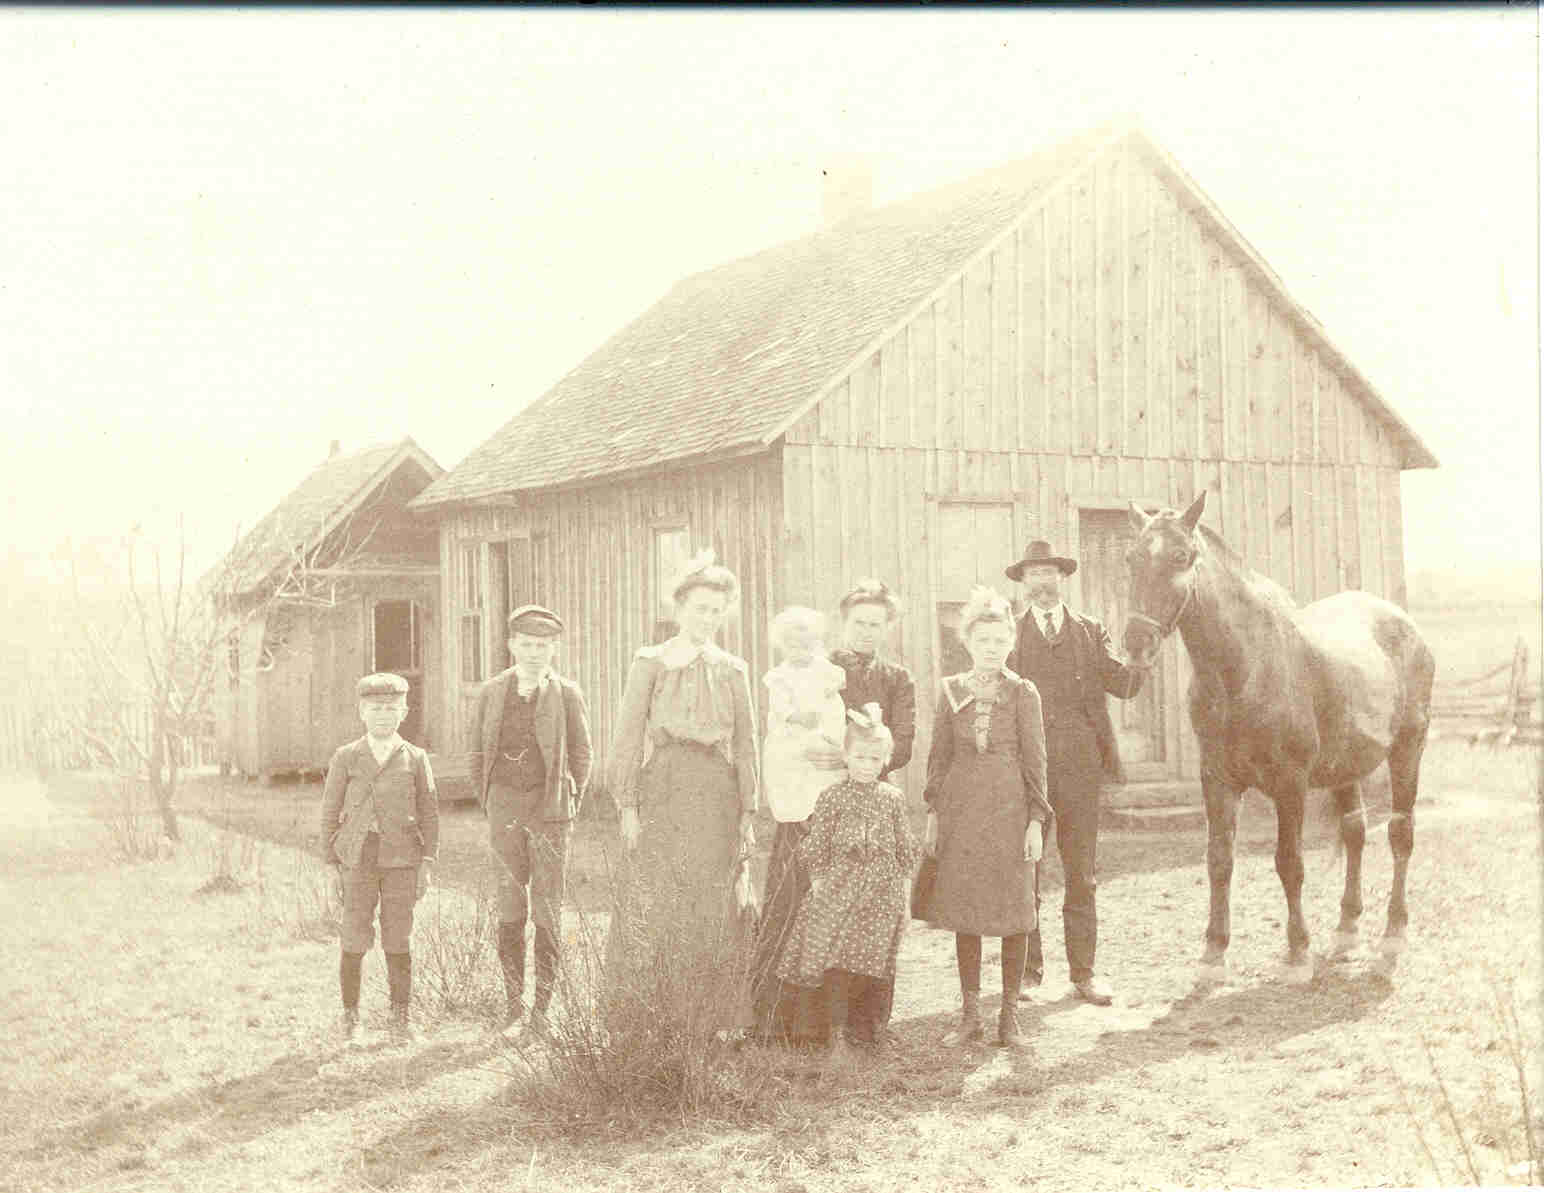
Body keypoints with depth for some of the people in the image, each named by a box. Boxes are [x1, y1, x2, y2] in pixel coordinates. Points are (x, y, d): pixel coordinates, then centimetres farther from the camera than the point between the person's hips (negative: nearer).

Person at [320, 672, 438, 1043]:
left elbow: (429, 814, 5)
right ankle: (350, 1016, 13)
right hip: (358, 859, 0)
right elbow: (331, 813, 6)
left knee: (399, 940, 3)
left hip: (402, 861, 0)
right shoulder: (345, 758, 3)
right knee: (355, 941, -2)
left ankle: (400, 1016, 15)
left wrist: (427, 865, -1)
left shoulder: (415, 759, 4)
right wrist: (332, 865, 3)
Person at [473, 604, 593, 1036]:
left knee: (548, 910, -1)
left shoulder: (568, 695, 0)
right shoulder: (491, 692, 6)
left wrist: (568, 806, 3)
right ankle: (513, 1001, 12)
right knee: (510, 908, 4)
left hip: (550, 809, -2)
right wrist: (487, 802, 9)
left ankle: (542, 1007, 6)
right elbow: (481, 750, 14)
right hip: (505, 807, 2)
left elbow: (581, 755, 7)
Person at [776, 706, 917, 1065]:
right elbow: (815, 850, 3)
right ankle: (838, 1038, -2)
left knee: (867, 967, 2)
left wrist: (905, 899, 10)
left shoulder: (893, 798, 7)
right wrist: (818, 888, -2)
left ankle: (861, 1029, 18)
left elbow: (905, 851, 12)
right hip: (838, 892, -2)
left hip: (882, 894, 2)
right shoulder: (832, 797, 0)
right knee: (836, 967, -8)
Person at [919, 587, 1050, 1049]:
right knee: (964, 912, 5)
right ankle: (970, 1014, 14)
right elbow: (939, 755, 10)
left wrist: (1036, 821, -5)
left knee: (1013, 913, 1)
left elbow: (1035, 760, 0)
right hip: (961, 810, 2)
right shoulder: (950, 691, 7)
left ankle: (1009, 1015, 11)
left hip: (1009, 808, -2)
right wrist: (933, 812, 5)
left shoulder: (1023, 693, 1)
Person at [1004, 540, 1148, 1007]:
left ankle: (1083, 972, 12)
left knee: (1080, 875, 5)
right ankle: (1028, 969, 15)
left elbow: (1124, 685, 0)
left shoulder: (1090, 631, 11)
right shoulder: (1010, 635, 8)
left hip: (1078, 765, 1)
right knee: (1023, 873, 5)